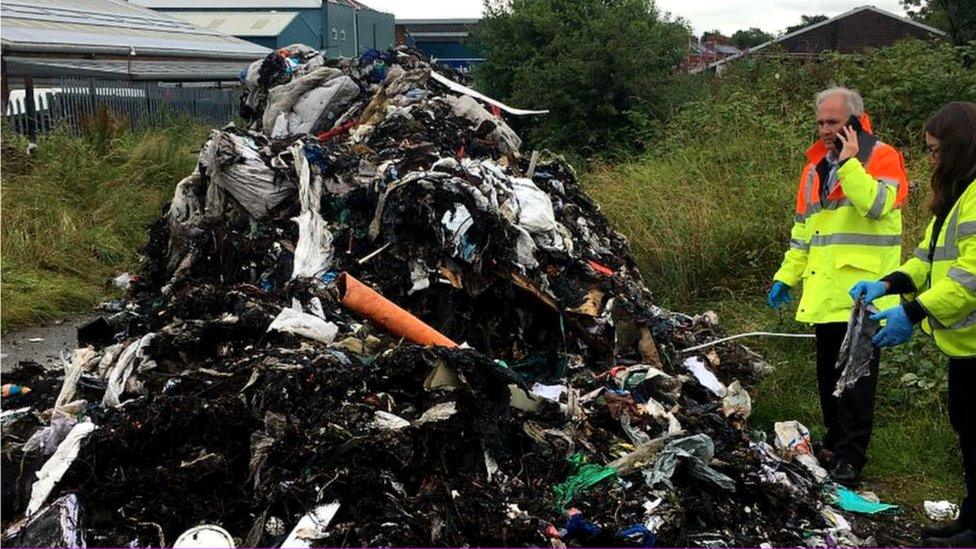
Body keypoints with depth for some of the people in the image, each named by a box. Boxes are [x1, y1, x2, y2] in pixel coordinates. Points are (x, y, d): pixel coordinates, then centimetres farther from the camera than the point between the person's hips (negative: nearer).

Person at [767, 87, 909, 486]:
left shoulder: (882, 157, -5)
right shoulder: (816, 166, 16)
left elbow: (878, 205, -24)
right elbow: (803, 228, 22)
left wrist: (849, 163, -20)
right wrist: (787, 275, 18)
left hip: (862, 292, -7)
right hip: (824, 291, 7)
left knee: (855, 374, -7)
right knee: (828, 374, 13)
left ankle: (849, 457, -4)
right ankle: (835, 445, 23)